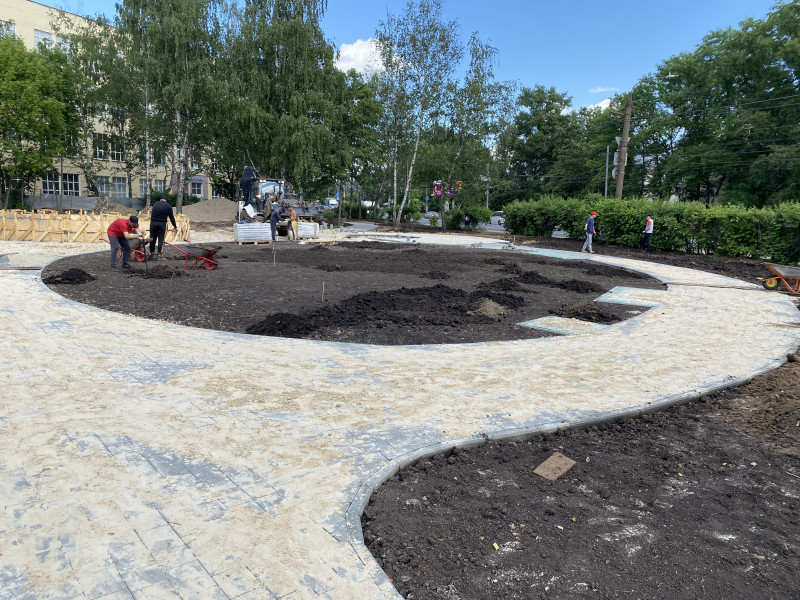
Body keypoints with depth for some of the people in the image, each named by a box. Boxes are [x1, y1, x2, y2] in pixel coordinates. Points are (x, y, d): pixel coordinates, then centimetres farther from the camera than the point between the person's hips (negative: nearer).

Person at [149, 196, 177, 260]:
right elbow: (171, 217, 5)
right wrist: (175, 226, 14)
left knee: (153, 238, 12)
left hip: (153, 223, 3)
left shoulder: (155, 204, 16)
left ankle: (152, 253, 22)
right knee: (160, 239, 1)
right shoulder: (168, 206, 6)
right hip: (162, 224, -3)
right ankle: (159, 255, 0)